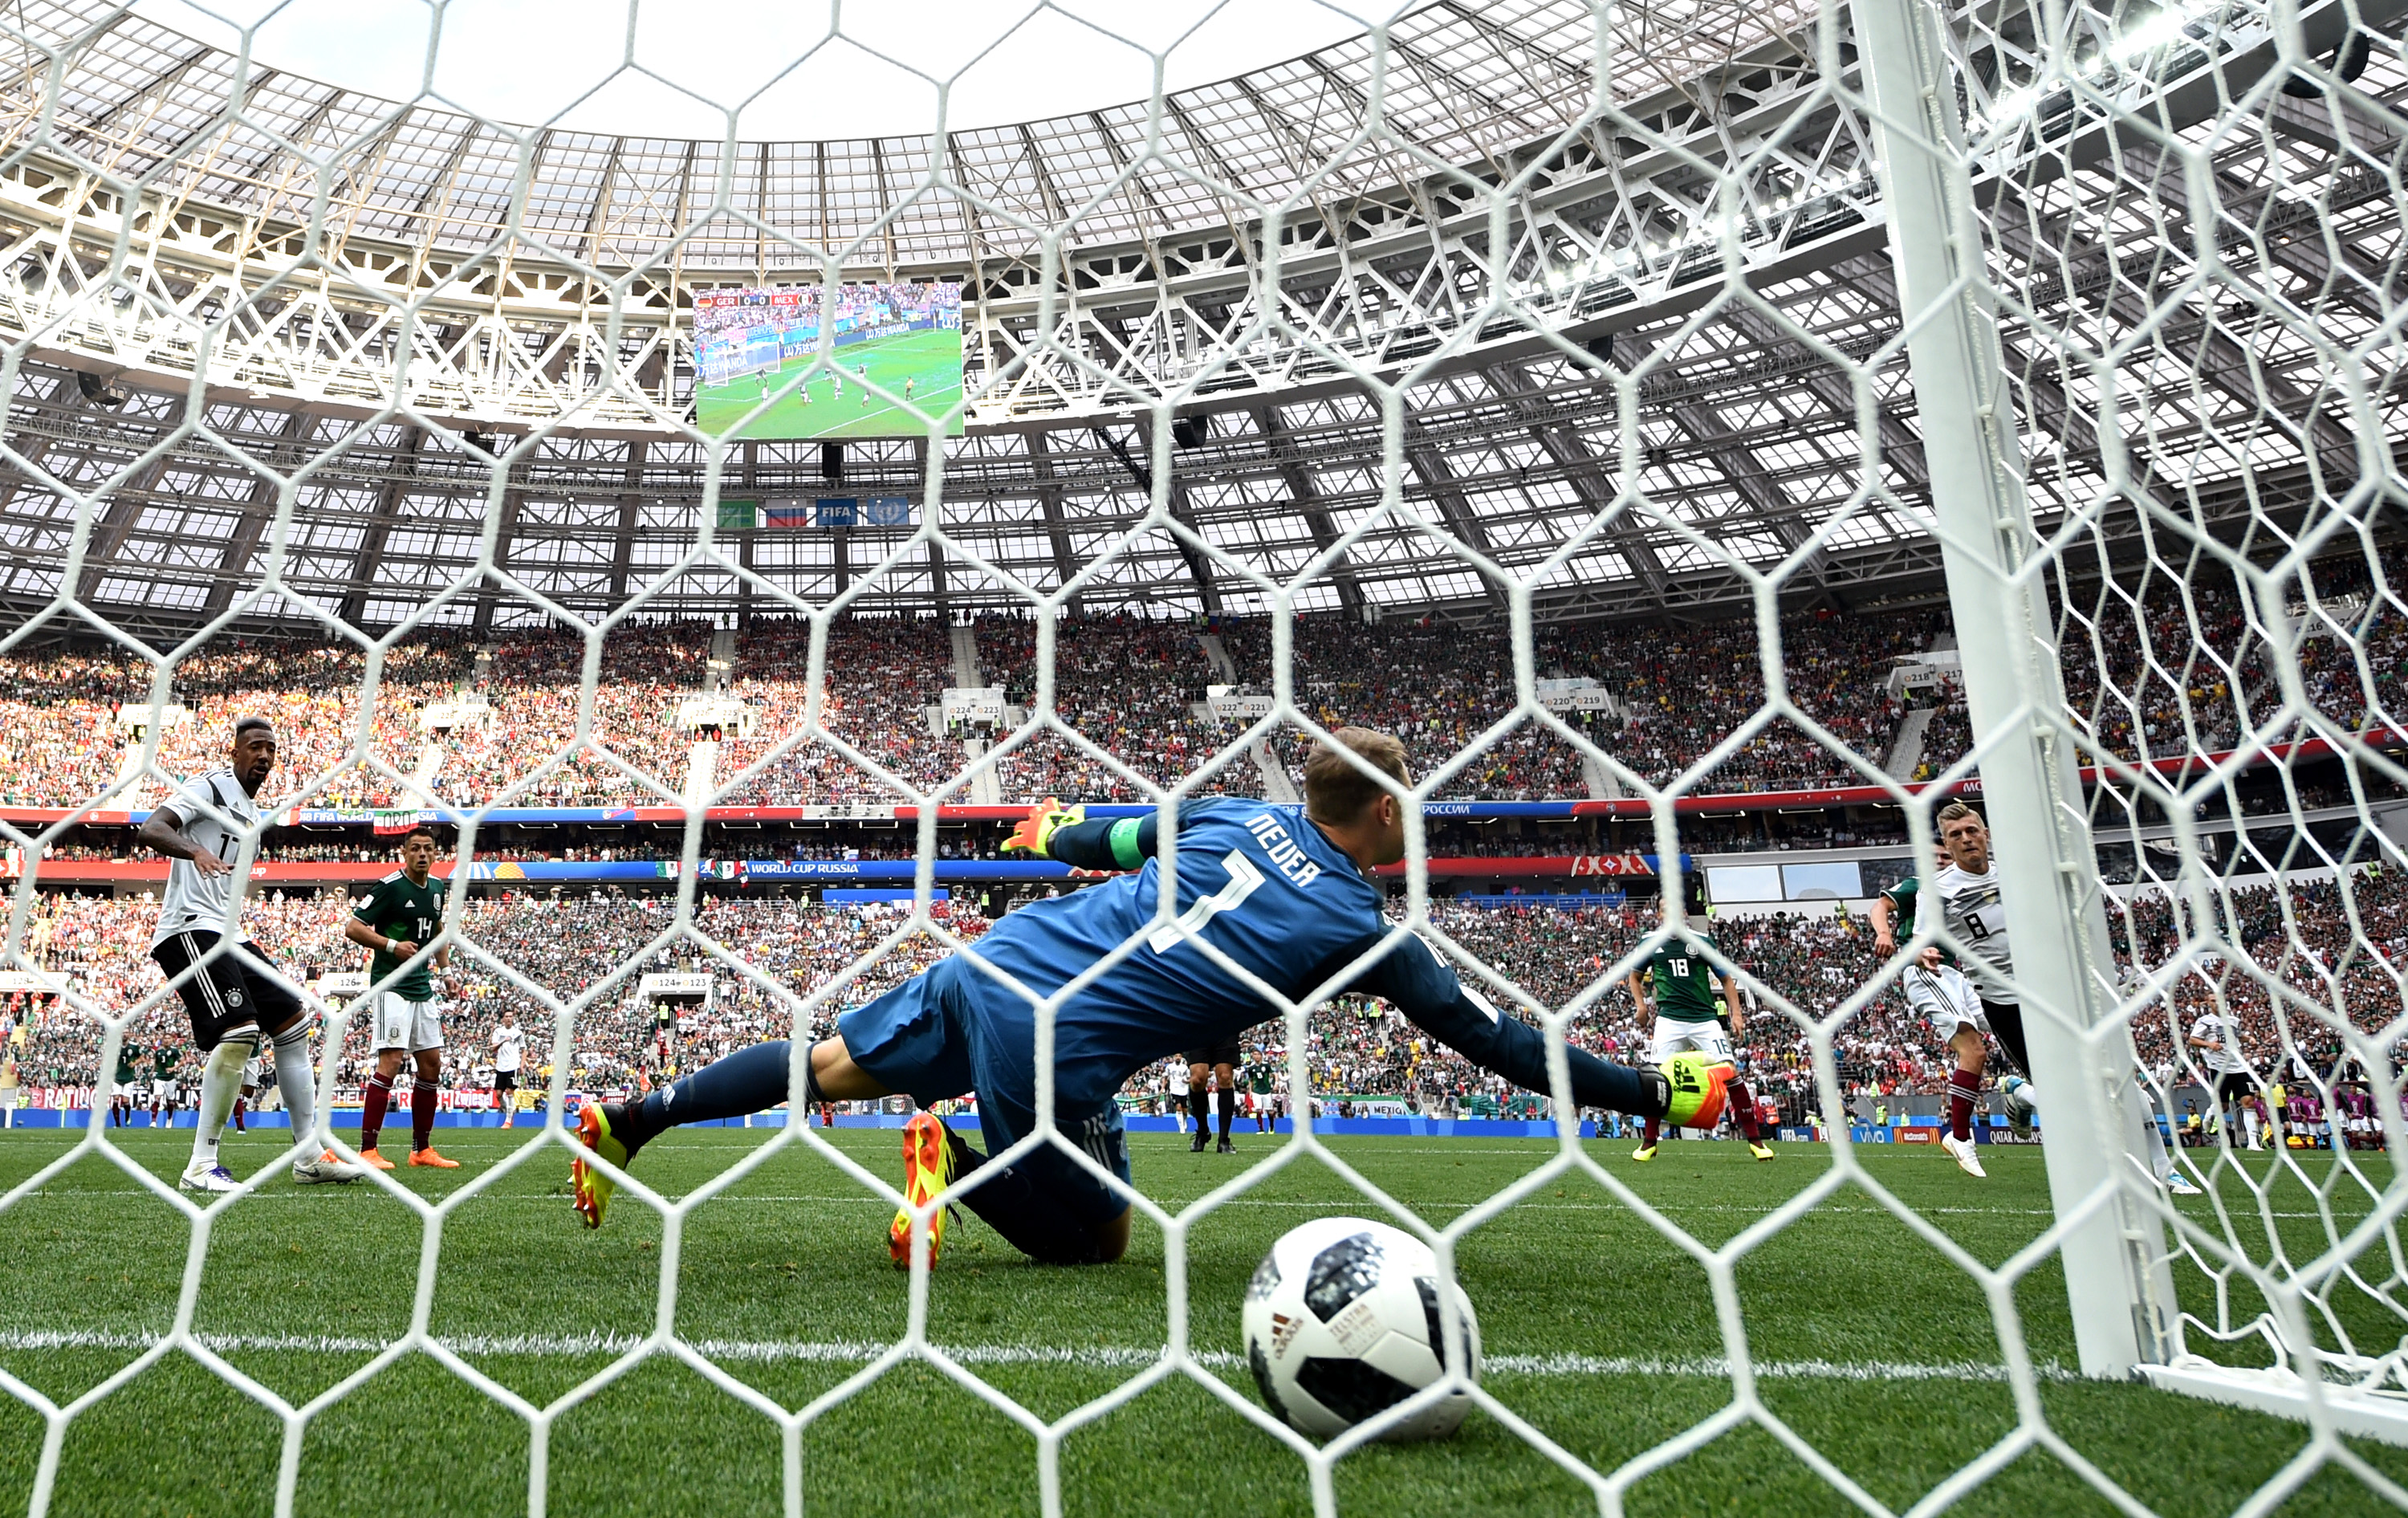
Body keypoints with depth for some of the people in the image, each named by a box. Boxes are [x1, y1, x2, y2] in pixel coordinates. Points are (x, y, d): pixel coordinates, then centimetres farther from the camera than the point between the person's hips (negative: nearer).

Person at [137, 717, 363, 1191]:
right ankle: (201, 1168, -16)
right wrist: (195, 850, -37)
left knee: (294, 1023, 8)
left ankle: (310, 1156, 13)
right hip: (190, 929, -10)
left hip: (227, 936, 10)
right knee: (239, 1031, -24)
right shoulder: (209, 787, -3)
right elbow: (148, 831, -18)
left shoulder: (253, 814, 23)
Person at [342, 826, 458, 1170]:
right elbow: (352, 927, -12)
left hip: (423, 987, 8)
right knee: (390, 1063, -14)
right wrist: (393, 945, -22)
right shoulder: (390, 886, -11)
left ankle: (422, 1149, 17)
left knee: (432, 1064, 8)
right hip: (390, 985, -8)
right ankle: (367, 1151, -8)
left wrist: (445, 967, 17)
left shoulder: (437, 887, 11)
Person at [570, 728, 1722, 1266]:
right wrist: (1654, 1094, 11)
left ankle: (626, 1121, 27)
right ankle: (954, 1164, -6)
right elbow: (1496, 1039, 0)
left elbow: (1122, 839, 23)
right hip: (1052, 1052, -6)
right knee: (1098, 1237, 16)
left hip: (992, 964, 6)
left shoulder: (1249, 816, 7)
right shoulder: (1361, 928, -6)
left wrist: (1058, 835, 46)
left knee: (825, 1067, 22)